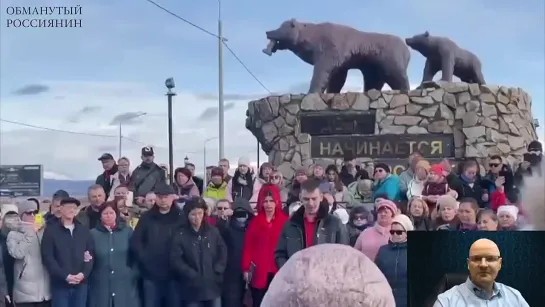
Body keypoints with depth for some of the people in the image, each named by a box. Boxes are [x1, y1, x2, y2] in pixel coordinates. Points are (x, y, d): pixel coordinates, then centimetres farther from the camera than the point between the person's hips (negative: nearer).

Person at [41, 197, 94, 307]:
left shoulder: (84, 230, 11)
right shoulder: (51, 230, 0)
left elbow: (91, 254, 8)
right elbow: (47, 257, -7)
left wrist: (84, 274, -9)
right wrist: (65, 276, -15)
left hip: (81, 283, 3)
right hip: (60, 283, -3)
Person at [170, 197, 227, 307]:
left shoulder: (213, 231, 5)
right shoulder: (180, 235, -4)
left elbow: (223, 253, 7)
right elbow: (175, 259, -9)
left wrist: (216, 272, -6)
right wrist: (193, 276, -13)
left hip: (213, 285, 2)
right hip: (193, 288, -2)